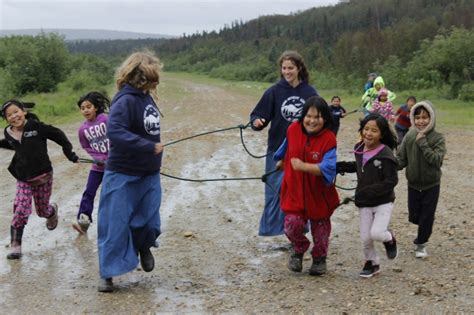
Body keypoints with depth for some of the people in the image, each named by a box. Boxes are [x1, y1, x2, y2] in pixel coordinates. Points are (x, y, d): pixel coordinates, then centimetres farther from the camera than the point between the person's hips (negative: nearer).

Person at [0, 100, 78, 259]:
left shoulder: (36, 127, -16)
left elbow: (58, 135, -7)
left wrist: (70, 153, -6)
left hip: (43, 177, -2)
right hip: (23, 180, 2)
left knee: (42, 210, 14)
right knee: (20, 212, -11)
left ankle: (52, 211, 52)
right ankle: (15, 245, 1)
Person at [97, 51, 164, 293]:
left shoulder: (147, 98, 4)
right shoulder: (125, 101, -20)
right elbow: (115, 133, -32)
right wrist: (150, 147, -30)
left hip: (149, 175, 7)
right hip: (123, 175, -7)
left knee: (149, 223, 11)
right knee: (115, 225, 1)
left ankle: (143, 247, 42)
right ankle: (107, 273, 14)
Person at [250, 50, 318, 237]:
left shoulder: (310, 93, 0)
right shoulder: (274, 92, -5)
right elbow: (258, 115, -7)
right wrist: (257, 121, -27)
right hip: (278, 150, -1)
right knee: (276, 190, 0)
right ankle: (272, 233, 8)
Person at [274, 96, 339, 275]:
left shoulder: (328, 139, -20)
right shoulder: (293, 129, -8)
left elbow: (327, 168, -28)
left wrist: (302, 166, -36)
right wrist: (281, 161, 32)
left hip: (319, 193, -2)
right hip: (295, 190, 2)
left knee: (320, 228, 14)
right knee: (292, 224, -9)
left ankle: (319, 259, 38)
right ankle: (299, 250, 24)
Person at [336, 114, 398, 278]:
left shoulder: (386, 154, -19)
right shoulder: (360, 149, 0)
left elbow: (391, 181, -20)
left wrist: (369, 191, -25)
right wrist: (341, 166, 9)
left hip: (383, 202, -5)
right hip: (364, 203, 5)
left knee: (376, 233, -20)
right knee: (365, 238, 7)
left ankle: (389, 238, 16)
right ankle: (371, 263, 33)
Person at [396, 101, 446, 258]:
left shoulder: (438, 138, -13)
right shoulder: (409, 137, -5)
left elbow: (436, 160, -24)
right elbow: (401, 158, -3)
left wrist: (423, 143, -26)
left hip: (431, 185, -3)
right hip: (413, 184, 3)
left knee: (426, 217, 4)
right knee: (414, 217, 10)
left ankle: (421, 244, 24)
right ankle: (422, 235, 43)